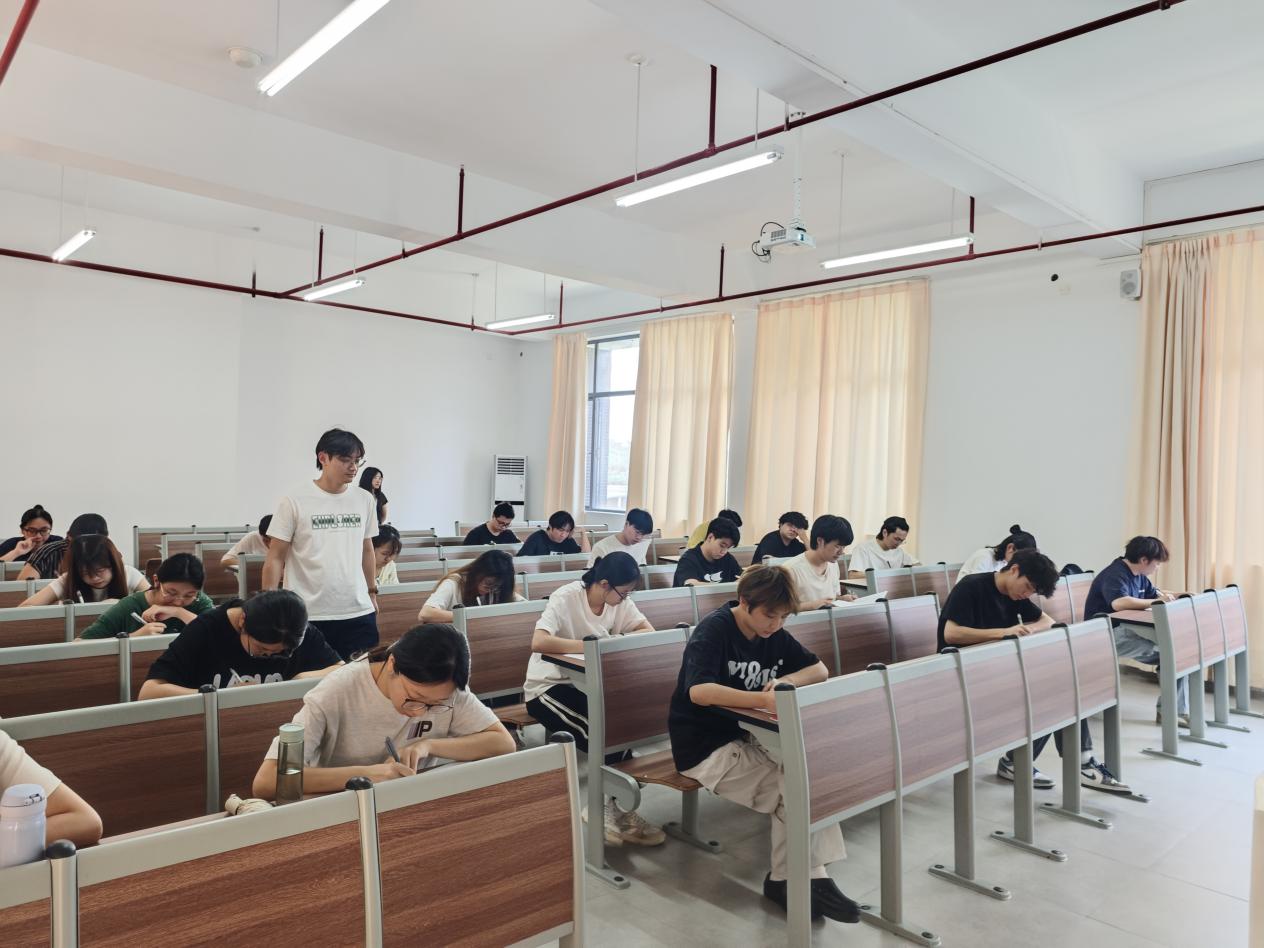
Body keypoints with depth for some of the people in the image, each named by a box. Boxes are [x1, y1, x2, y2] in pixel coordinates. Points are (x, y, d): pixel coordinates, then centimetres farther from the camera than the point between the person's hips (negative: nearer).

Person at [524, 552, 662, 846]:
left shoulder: (619, 599, -4)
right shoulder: (565, 598, -24)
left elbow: (648, 631, -3)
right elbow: (538, 643, -38)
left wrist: (616, 642, -21)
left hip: (587, 682, 6)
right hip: (549, 687, -6)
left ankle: (610, 804, -8)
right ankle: (614, 806, -6)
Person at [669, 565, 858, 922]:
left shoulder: (774, 634, 4)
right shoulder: (714, 631, -18)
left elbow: (820, 669, 9)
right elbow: (699, 691, -33)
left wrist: (785, 681, -12)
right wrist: (763, 700, -44)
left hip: (747, 736, 7)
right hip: (705, 746, -7)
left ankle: (809, 877, -10)